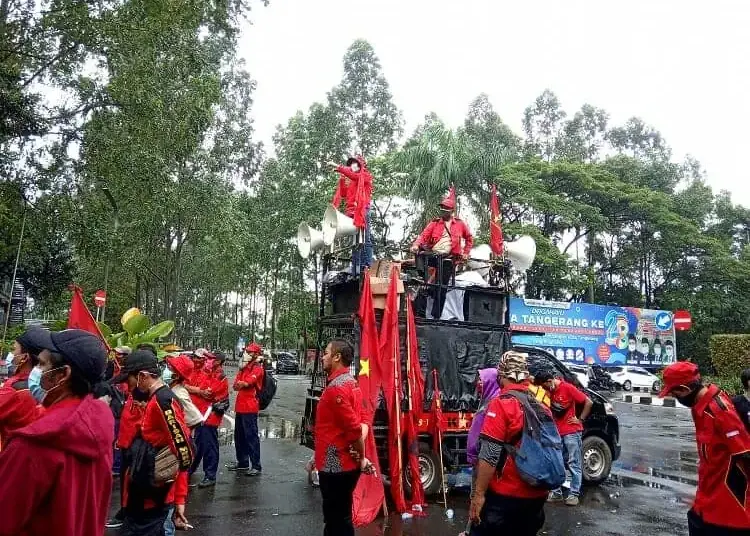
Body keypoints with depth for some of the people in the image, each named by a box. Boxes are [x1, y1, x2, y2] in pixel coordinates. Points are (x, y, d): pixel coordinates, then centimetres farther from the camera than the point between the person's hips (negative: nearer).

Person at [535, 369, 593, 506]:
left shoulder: (568, 388, -11)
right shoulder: (551, 391, 7)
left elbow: (588, 402, -9)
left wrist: (580, 419, -7)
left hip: (571, 432, -7)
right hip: (557, 432, 7)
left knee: (574, 464, 1)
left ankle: (574, 494, 7)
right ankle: (556, 493, 15)